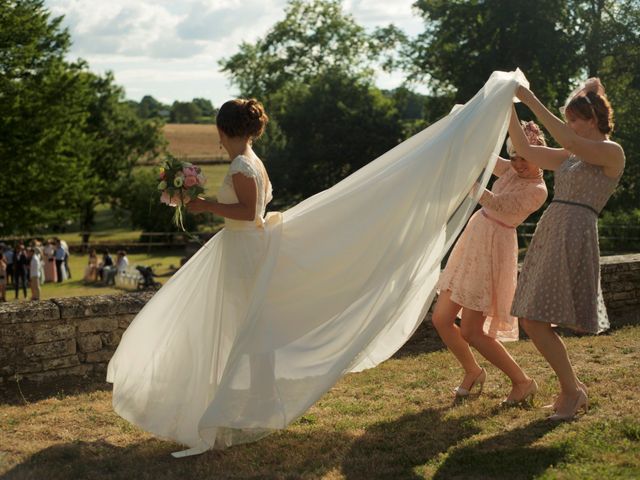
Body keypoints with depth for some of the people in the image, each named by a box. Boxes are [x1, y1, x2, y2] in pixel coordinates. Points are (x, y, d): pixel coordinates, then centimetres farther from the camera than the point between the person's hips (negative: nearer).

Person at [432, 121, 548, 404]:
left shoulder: (537, 191, -15)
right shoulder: (511, 171, 7)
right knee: (441, 319, 7)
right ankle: (473, 372, 27)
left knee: (471, 331, -7)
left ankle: (522, 382, 9)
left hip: (493, 250, -8)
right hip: (472, 243, 8)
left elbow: (494, 203, -27)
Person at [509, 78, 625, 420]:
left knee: (536, 320, -12)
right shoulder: (569, 158, 20)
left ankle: (571, 391, 3)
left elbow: (569, 141, -19)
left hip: (574, 236, -8)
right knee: (531, 319, 6)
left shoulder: (612, 153, -3)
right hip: (548, 234, 8)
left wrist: (533, 102, -17)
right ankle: (573, 388, 19)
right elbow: (524, 150, 21)